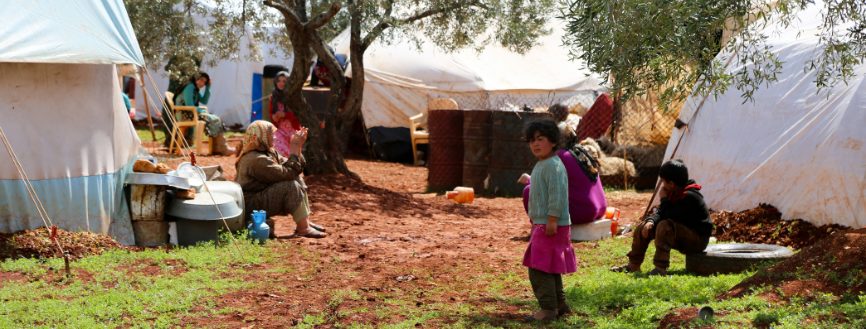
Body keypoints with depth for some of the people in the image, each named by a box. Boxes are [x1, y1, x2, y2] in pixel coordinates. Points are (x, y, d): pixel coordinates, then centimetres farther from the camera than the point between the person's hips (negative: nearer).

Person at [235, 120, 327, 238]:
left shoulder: (269, 152, 7)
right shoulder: (256, 159, -25)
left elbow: (295, 169, 3)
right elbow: (287, 173, -26)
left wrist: (298, 147, -7)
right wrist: (295, 149, -21)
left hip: (263, 196, 10)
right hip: (251, 206, -10)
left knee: (297, 179, 4)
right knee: (291, 186, -24)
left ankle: (306, 221, 0)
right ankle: (303, 228, -20)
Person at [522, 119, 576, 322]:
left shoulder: (553, 166, -16)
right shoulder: (540, 165, 17)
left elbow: (557, 195, -22)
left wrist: (552, 220, -25)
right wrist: (535, 218, 25)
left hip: (552, 226, -11)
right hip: (541, 224, 11)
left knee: (539, 268, -11)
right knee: (550, 269, 16)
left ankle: (548, 308, -7)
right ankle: (559, 304, 25)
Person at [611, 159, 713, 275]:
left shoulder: (690, 196, -25)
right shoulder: (675, 193, 4)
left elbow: (668, 217, -28)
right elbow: (660, 212, 6)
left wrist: (664, 199, -16)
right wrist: (651, 221, -13)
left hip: (698, 239, -10)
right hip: (684, 235, 10)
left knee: (665, 226, -34)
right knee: (644, 227, 6)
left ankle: (660, 268, -34)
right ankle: (633, 265, 10)